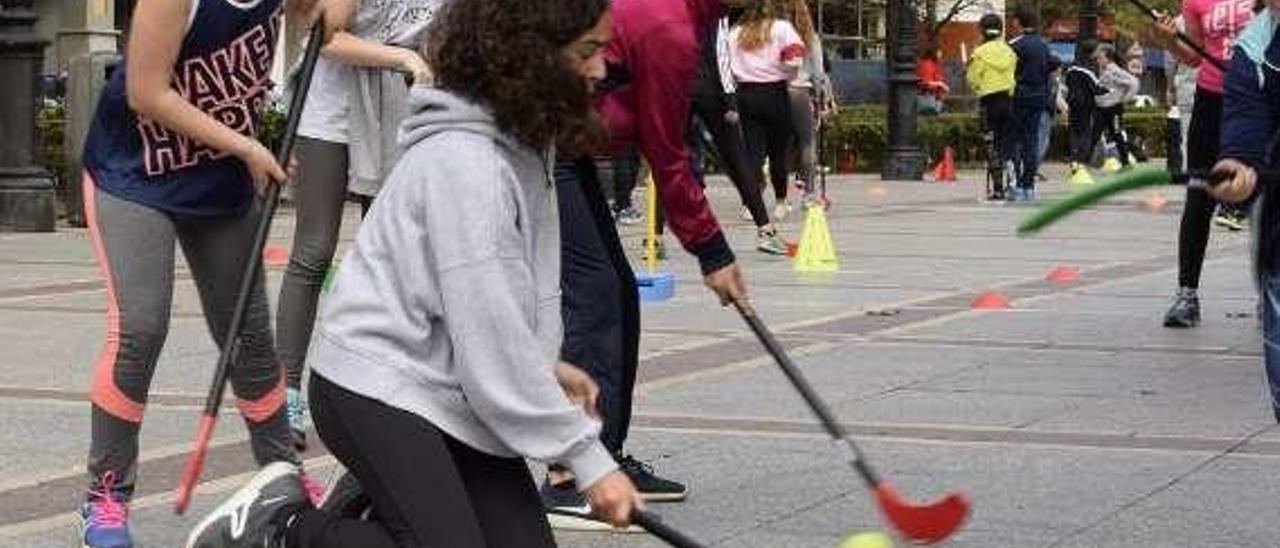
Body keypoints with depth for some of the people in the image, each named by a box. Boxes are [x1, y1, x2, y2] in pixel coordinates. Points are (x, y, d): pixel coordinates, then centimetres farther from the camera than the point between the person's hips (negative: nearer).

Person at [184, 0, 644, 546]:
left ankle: (373, 502, 16)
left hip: (452, 389, 9)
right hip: (378, 390, -9)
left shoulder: (519, 143, 7)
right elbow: (492, 344, -23)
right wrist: (588, 459, -19)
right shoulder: (464, 161, -22)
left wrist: (546, 367, 10)